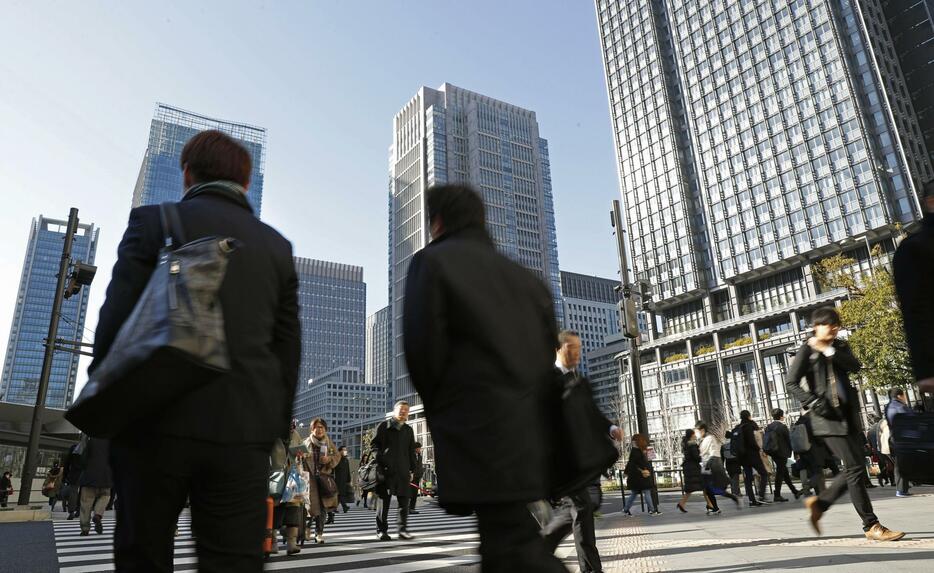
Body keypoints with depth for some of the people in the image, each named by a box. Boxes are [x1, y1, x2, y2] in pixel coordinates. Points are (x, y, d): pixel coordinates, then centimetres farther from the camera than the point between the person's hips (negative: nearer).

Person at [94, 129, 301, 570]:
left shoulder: (154, 221, 2)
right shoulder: (277, 246, 9)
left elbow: (117, 320, -4)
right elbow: (287, 348, 7)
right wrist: (276, 429, 14)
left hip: (157, 419, -1)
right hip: (242, 431, 2)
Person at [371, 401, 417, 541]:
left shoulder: (408, 430, 17)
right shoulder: (384, 426, 5)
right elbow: (374, 444, 3)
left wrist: (412, 469, 13)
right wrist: (379, 459, -12)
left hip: (403, 471, 4)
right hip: (386, 470, -3)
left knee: (404, 500, 2)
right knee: (384, 500, 2)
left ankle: (403, 530, 11)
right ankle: (381, 530, 12)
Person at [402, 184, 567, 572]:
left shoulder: (432, 261, -2)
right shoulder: (526, 277, 17)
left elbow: (424, 350, -9)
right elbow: (548, 351, 15)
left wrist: (442, 414, 7)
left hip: (483, 434, -7)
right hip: (532, 435, 8)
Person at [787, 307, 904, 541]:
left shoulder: (840, 346, 15)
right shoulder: (807, 350, -3)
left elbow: (854, 365, -5)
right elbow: (791, 383, -7)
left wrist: (829, 351, -15)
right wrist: (814, 403, -15)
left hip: (849, 414, 7)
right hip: (828, 416, -7)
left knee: (853, 468, 8)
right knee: (855, 468, -7)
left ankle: (819, 502, 23)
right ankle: (871, 526, 1)